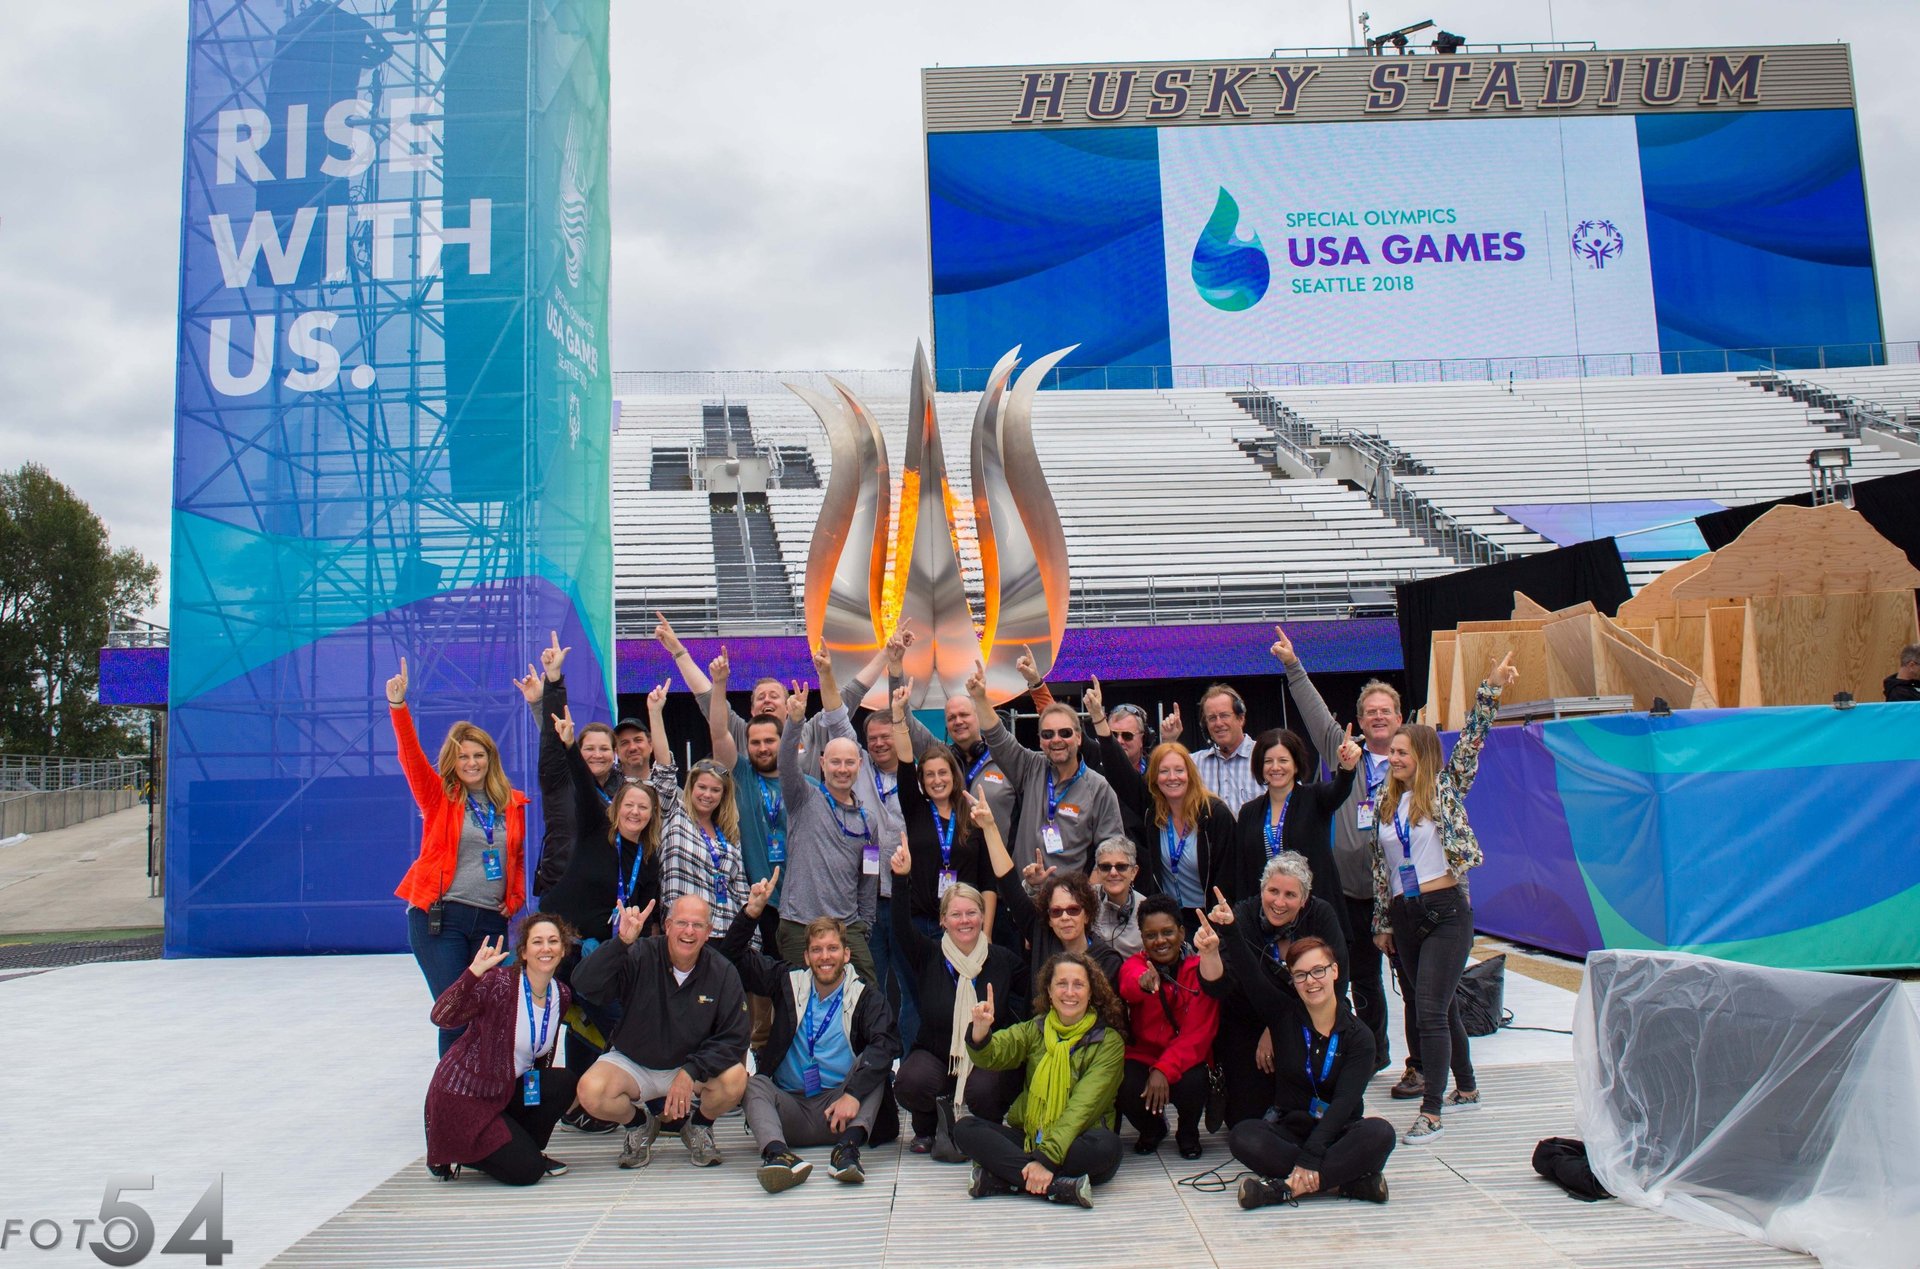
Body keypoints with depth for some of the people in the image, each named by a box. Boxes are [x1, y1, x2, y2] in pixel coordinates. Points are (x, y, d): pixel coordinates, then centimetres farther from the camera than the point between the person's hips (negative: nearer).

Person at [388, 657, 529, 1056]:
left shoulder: (512, 803, 9)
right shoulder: (439, 797, 1)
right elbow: (411, 757, -14)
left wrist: (516, 898, 6)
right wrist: (398, 706, -26)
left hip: (491, 919, 3)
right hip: (439, 917, -3)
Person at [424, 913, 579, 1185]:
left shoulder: (560, 994, -1)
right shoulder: (499, 982, -21)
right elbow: (442, 1018, -36)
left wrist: (538, 1086, 3)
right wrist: (474, 972, -46)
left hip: (508, 1091, 6)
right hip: (462, 1096, -6)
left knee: (565, 1083, -17)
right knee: (526, 1170, -15)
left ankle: (524, 1148, 6)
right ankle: (450, 1153, 8)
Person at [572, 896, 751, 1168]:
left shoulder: (723, 972, -10)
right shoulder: (640, 956, -15)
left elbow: (735, 1037, -13)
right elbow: (584, 985, -28)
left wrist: (691, 1072, -26)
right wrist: (621, 942, -41)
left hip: (692, 1066, 0)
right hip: (632, 1063, 0)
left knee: (735, 1079, -29)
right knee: (591, 1091, -29)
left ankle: (698, 1125, 7)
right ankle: (640, 1124, 6)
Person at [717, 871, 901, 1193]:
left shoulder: (865, 997, 1)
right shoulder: (789, 984, 10)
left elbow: (885, 1045, -18)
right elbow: (732, 957, 12)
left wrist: (852, 1094, -31)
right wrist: (751, 912, -4)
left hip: (840, 1112, -2)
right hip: (790, 1110, 2)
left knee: (872, 1061, -24)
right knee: (754, 1083, -26)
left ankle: (848, 1147, -41)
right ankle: (778, 1155, -51)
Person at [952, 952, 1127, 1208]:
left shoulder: (1108, 1041, -3)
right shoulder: (1035, 1030, 9)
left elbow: (1082, 1107, -14)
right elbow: (993, 1055, -9)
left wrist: (1047, 1158, -25)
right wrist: (980, 1031, -32)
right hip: (1027, 1138, 3)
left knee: (1107, 1145, -35)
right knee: (965, 1129, -18)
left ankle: (996, 1180, -30)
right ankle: (1057, 1186, -30)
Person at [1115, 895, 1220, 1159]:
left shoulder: (1200, 969, -6)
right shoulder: (1134, 964, -4)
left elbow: (1198, 1031, -13)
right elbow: (1128, 986, -31)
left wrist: (1164, 1069, -27)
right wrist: (1142, 982, -57)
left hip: (1185, 1059, -1)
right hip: (1141, 1055, 1)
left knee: (1192, 1084, -32)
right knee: (1127, 1088, -29)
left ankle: (1189, 1132, 6)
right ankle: (1152, 1128, 9)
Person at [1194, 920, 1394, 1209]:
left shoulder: (1358, 1036, -5)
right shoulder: (1284, 1014, 1)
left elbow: (1344, 1103, -16)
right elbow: (1248, 972, -15)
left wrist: (1309, 1158, -28)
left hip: (1337, 1134, -1)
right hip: (1290, 1130, 1)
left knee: (1380, 1133, -32)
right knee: (1243, 1136, -30)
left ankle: (1286, 1187, -32)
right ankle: (1351, 1182, -28)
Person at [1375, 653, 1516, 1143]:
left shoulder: (1444, 790, -3)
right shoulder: (1387, 801, 10)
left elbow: (1470, 742, -15)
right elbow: (1380, 867, 13)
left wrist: (1491, 689, -23)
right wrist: (1382, 922, 14)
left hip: (1446, 913, -6)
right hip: (1403, 916, 6)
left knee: (1431, 1009, -12)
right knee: (1440, 1006, 17)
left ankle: (1430, 1112, -8)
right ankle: (1466, 1089, 34)